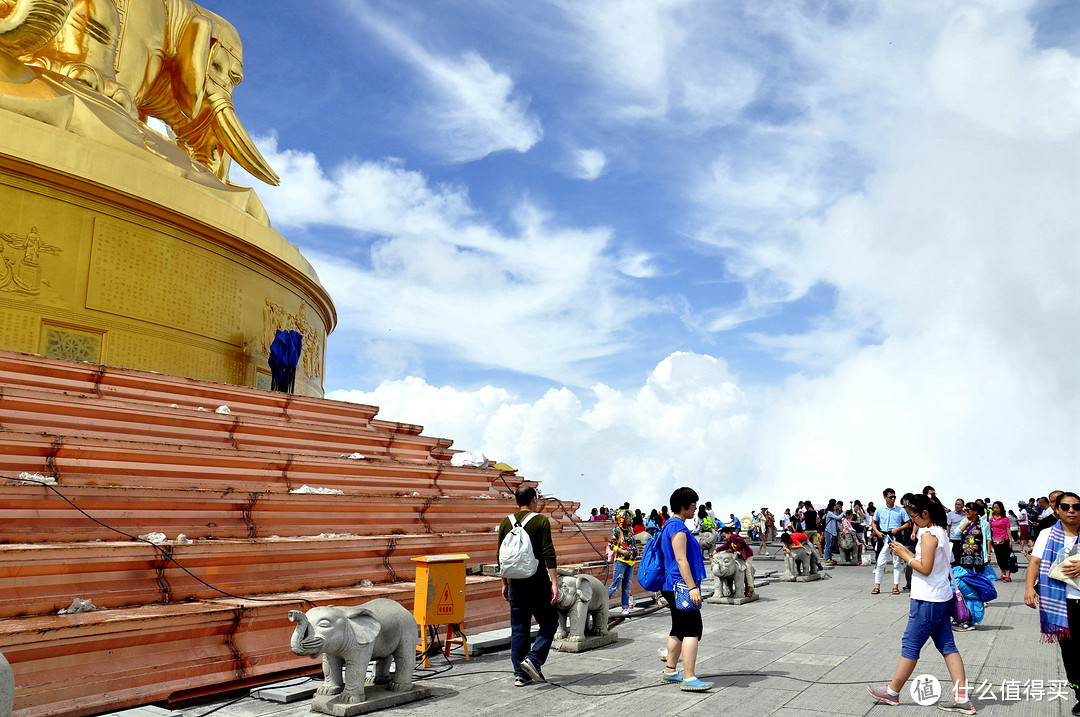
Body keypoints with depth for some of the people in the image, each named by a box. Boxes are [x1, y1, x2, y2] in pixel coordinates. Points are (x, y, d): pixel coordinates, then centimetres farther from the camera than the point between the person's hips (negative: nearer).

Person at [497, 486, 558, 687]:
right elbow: (548, 553, -12)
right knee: (549, 622, 11)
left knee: (518, 629, 11)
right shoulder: (541, 521, -6)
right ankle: (533, 659, -6)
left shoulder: (506, 523, 7)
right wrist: (554, 582, -11)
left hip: (516, 583, 4)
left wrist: (505, 583, 18)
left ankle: (520, 674, 12)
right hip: (538, 581, -4)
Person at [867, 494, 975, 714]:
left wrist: (904, 555, -11)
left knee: (910, 644, 1)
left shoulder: (928, 534, -18)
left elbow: (925, 568, -21)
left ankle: (892, 692, 12)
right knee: (947, 645, 9)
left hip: (927, 601, -10)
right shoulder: (940, 532, 11)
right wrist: (906, 551, 8)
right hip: (941, 598, 10)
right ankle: (962, 698, 8)